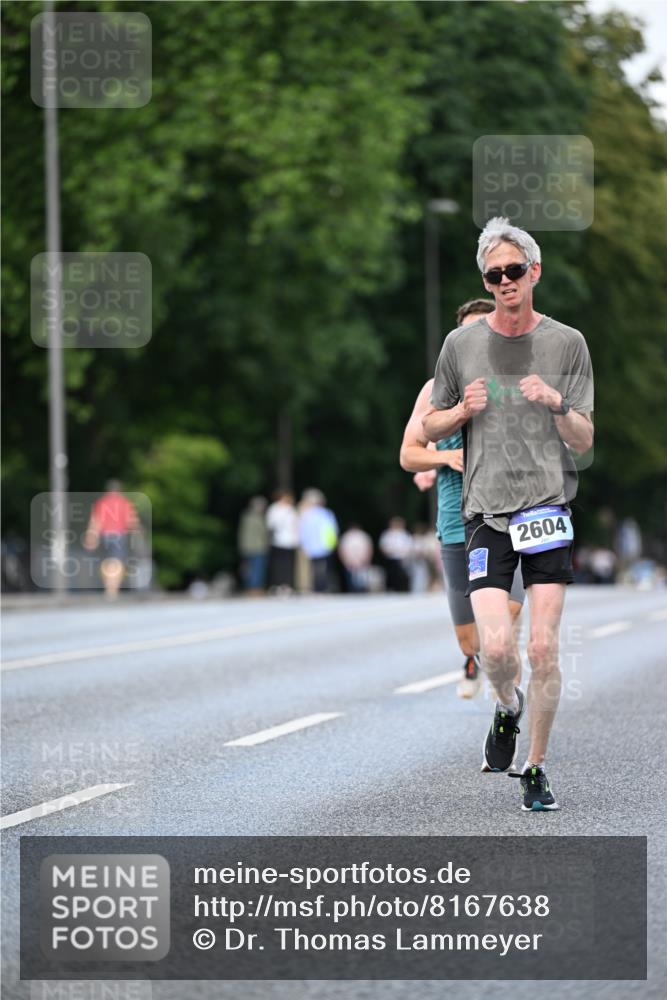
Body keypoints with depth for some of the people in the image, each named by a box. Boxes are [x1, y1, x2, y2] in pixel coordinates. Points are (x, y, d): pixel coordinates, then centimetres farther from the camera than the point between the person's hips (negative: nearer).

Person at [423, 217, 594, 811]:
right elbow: (430, 428, 17)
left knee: (544, 650, -6)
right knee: (496, 649, -11)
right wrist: (463, 410, -4)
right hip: (485, 511, 1)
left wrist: (558, 405, -15)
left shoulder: (567, 343, 4)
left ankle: (536, 768, 10)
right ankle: (507, 708, 23)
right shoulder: (461, 344, 7)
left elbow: (584, 442, 4)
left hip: (550, 507, 0)